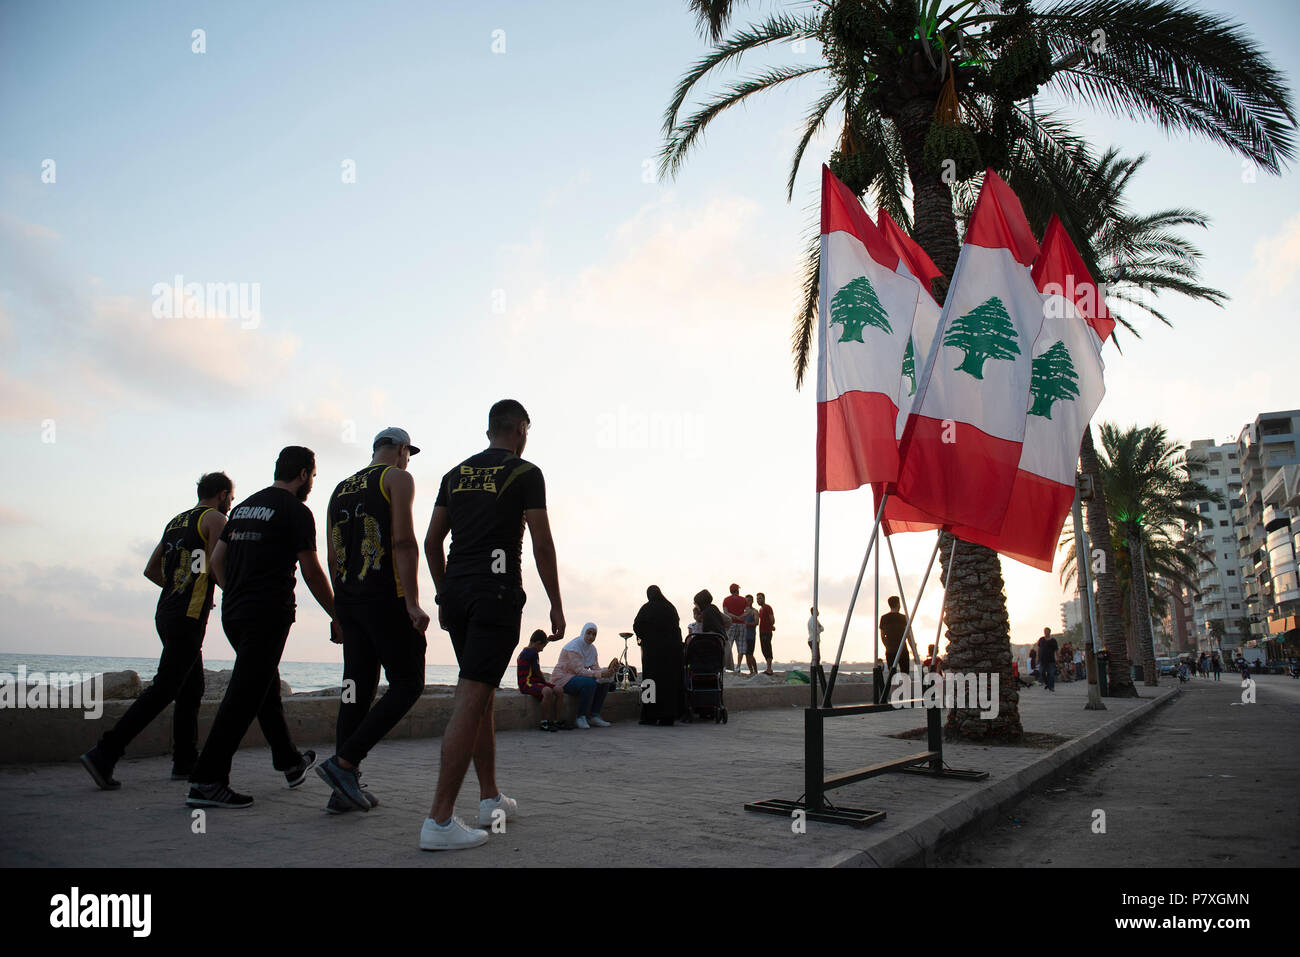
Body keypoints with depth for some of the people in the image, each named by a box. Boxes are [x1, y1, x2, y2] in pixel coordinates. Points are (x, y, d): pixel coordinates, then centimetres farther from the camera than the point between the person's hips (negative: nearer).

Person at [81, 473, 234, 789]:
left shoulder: (176, 521, 20)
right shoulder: (215, 519, -4)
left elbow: (151, 570, 21)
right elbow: (216, 569, -15)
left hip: (166, 613, 9)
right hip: (188, 617, -9)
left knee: (192, 689, 14)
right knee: (162, 689, -9)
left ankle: (185, 762, 17)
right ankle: (104, 754, -13)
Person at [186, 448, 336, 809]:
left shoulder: (243, 507, 17)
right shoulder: (297, 511, -6)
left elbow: (216, 560, 16)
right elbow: (312, 572, -7)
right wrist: (336, 616, 1)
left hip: (232, 613, 9)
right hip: (268, 613, -9)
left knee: (267, 687, 19)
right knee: (245, 695, -8)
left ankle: (290, 762, 33)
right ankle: (207, 780, -11)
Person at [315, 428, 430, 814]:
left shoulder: (340, 489, 21)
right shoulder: (398, 478, 0)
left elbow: (333, 558, 18)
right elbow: (403, 541, -13)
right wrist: (412, 603, -17)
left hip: (349, 603, 7)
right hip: (387, 599, -7)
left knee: (356, 690, 9)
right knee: (407, 685, 0)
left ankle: (345, 790, 9)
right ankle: (343, 763, -8)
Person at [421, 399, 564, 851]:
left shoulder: (455, 474, 16)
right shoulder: (525, 473, -1)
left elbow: (431, 542, 15)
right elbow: (542, 546, -6)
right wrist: (556, 606, 0)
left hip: (455, 591, 7)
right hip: (497, 593, -6)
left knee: (482, 695, 16)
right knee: (472, 698, -9)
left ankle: (491, 798, 24)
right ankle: (439, 821, -10)